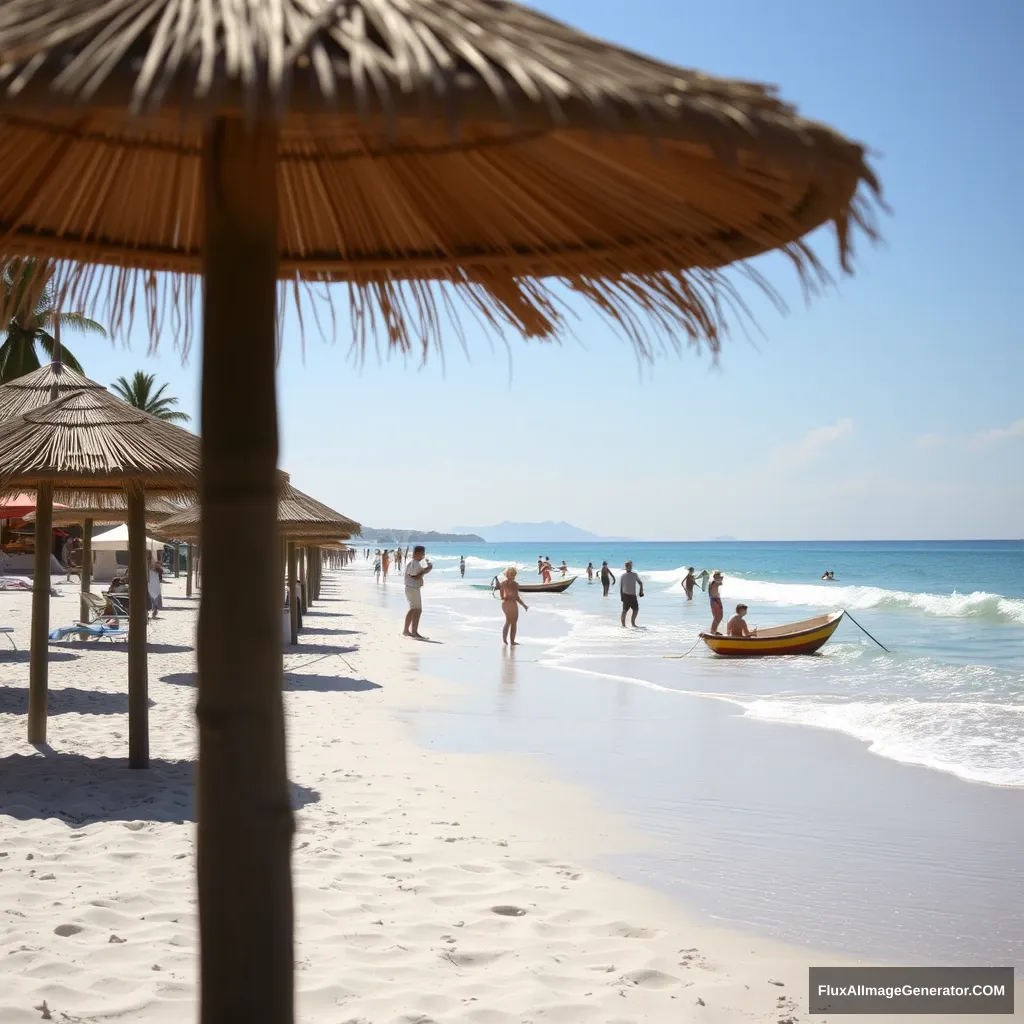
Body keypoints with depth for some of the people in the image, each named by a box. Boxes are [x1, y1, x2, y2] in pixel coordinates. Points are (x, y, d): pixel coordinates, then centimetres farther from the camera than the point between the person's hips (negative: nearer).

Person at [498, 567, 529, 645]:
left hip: (514, 604, 7)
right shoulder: (503, 583, -4)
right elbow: (502, 596, -9)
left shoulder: (515, 584, 16)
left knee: (514, 623, 3)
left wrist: (524, 605, 21)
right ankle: (504, 640, -7)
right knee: (508, 622, -12)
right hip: (507, 603, -7)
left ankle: (512, 641, 5)